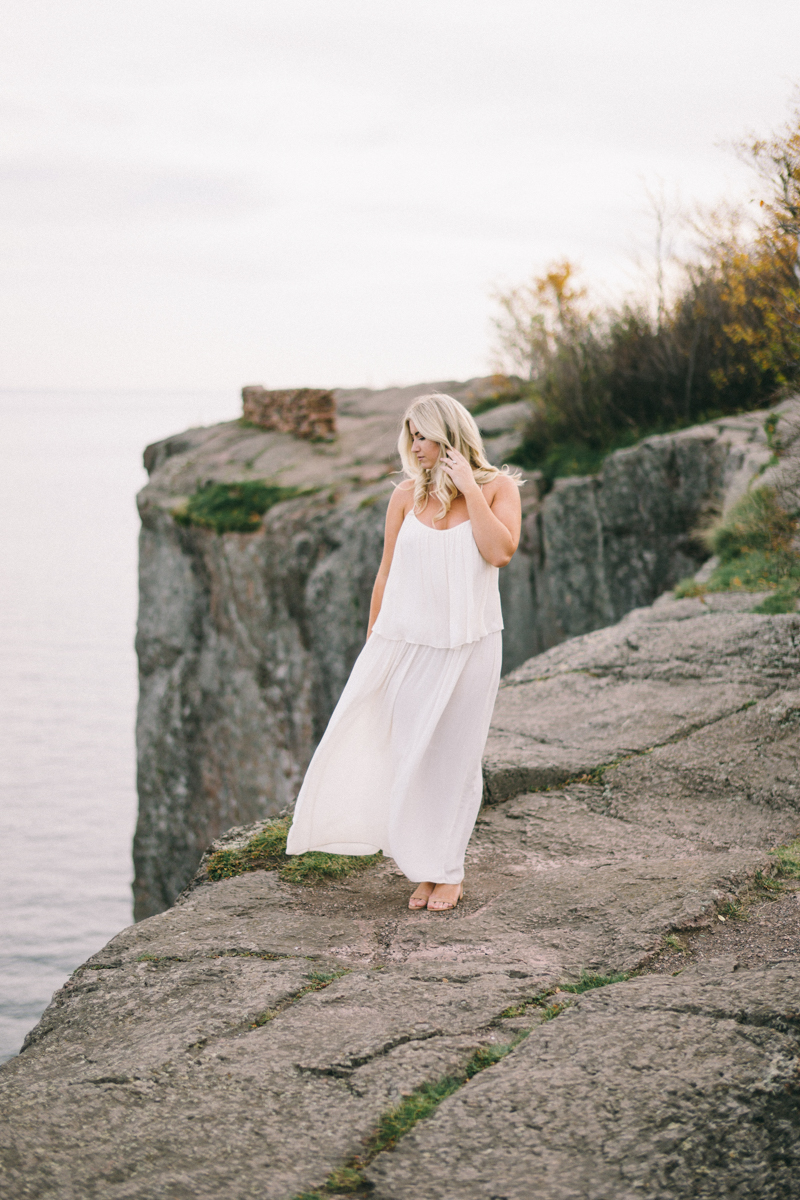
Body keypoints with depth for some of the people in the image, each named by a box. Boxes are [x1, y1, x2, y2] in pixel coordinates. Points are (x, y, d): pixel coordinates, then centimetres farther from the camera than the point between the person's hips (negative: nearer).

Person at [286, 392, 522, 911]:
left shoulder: (498, 488, -1)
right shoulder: (407, 494, 4)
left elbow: (501, 551, -18)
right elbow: (387, 574, 9)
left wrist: (469, 489, -15)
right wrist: (372, 646, 10)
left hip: (468, 647, -2)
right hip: (407, 643, 2)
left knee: (456, 756, 5)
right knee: (410, 755, 3)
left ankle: (447, 870, 17)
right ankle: (426, 867, 17)